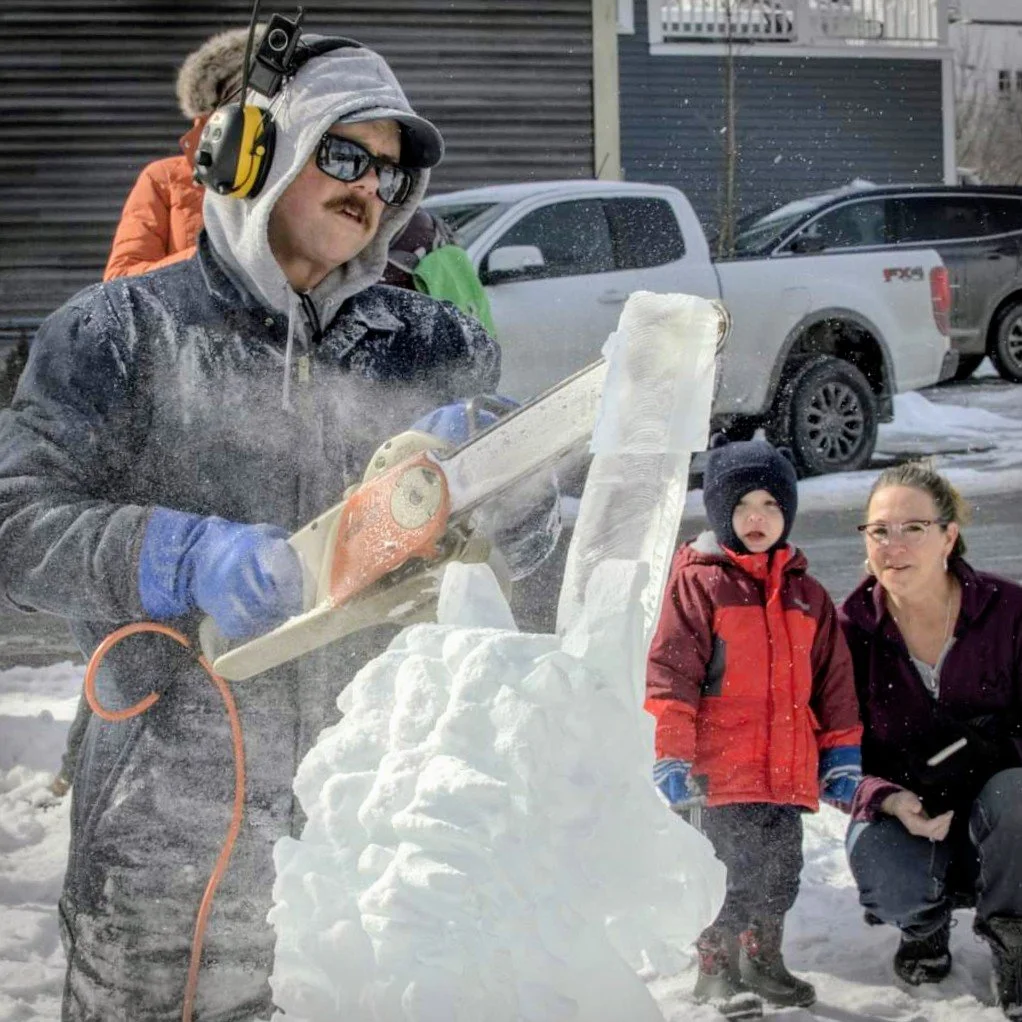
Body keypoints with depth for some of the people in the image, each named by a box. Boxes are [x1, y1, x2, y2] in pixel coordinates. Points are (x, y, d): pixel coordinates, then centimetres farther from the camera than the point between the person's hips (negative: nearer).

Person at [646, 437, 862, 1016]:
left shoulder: (806, 594, 13)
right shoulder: (697, 582, -3)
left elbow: (833, 680, 18)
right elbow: (670, 674, -7)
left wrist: (841, 757, 15)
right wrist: (673, 758, -12)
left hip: (789, 769, 6)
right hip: (724, 768, -5)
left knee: (782, 870, 14)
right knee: (735, 868, -5)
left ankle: (763, 960, 30)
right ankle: (717, 968, 10)